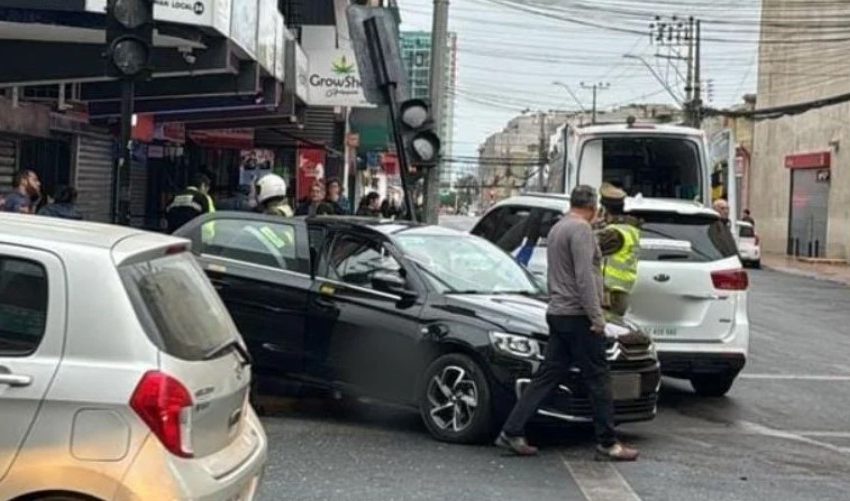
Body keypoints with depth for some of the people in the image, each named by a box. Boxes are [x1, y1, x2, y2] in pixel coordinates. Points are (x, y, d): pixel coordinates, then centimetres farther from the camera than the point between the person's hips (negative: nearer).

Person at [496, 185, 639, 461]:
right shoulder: (581, 229, -12)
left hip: (558, 314, 9)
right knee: (598, 379, -2)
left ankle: (512, 432, 5)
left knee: (547, 376, 8)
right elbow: (584, 277, -20)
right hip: (578, 315, -9)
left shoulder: (557, 228, 18)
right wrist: (597, 317, -19)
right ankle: (607, 444, 3)